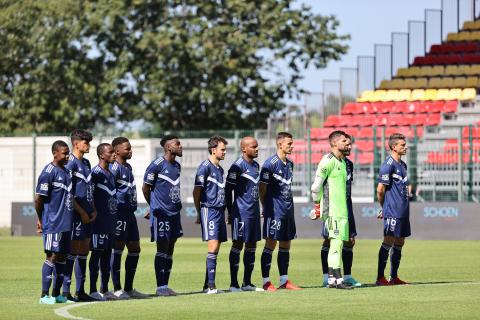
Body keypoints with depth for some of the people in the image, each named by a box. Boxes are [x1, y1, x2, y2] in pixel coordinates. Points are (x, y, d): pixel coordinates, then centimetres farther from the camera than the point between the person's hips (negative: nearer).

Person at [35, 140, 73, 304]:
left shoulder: (67, 171, 14)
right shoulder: (49, 172, -12)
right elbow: (39, 198, -12)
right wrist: (40, 219, -6)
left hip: (66, 223, 8)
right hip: (53, 223, -8)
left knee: (62, 257, 9)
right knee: (52, 256, -7)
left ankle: (56, 294, 15)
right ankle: (44, 295, -4)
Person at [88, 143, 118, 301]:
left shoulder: (111, 174, 16)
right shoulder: (96, 173, -12)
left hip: (110, 221, 9)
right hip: (99, 221, -9)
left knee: (107, 253, 11)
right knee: (97, 253, -6)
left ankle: (105, 290, 16)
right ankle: (93, 290, -4)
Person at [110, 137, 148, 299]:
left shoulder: (128, 167, 17)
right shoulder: (114, 168, -12)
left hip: (130, 213, 10)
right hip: (119, 213, -10)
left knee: (135, 249, 11)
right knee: (117, 249, -6)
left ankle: (129, 288, 18)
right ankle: (117, 289, -3)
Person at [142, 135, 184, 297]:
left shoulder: (177, 166, 13)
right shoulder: (157, 165, -11)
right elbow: (145, 188, -4)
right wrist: (154, 207, 6)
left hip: (174, 212, 7)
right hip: (160, 213, -7)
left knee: (170, 250, 8)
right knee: (162, 248, -7)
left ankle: (165, 285, 12)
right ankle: (160, 287, -4)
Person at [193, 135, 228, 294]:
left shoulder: (220, 168, 17)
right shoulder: (205, 167, -9)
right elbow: (196, 191, -8)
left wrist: (224, 211, 18)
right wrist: (199, 214, -6)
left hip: (220, 210, 8)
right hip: (209, 210, -8)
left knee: (216, 249, 7)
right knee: (213, 246, -14)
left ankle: (208, 285, 11)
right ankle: (210, 285, -16)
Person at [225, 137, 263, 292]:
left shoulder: (256, 165, 15)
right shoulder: (238, 166, -11)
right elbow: (228, 190, -11)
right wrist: (230, 212, -12)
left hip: (254, 211, 8)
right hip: (241, 213, -8)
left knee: (252, 245, 9)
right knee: (238, 244, -5)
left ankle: (247, 283, 14)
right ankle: (233, 284, -3)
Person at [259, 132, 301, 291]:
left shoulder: (289, 164, 14)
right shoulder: (270, 163, -11)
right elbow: (262, 187, -9)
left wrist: (289, 205, 15)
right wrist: (265, 208, -4)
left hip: (288, 210, 8)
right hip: (274, 211, -8)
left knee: (285, 245, 10)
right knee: (270, 244, -6)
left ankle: (284, 281, 16)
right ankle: (266, 282, -3)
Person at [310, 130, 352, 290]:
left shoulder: (342, 161, 17)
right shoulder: (328, 161, -11)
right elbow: (316, 185, -12)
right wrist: (317, 205, -6)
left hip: (342, 209, 9)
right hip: (332, 210, -9)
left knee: (337, 243, 9)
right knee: (336, 242, -12)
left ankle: (332, 279, 13)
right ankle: (338, 280, -15)